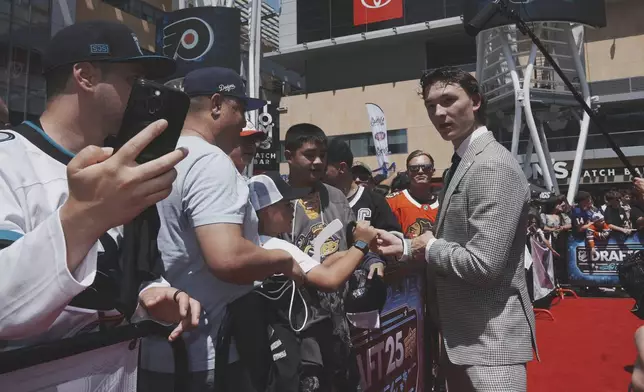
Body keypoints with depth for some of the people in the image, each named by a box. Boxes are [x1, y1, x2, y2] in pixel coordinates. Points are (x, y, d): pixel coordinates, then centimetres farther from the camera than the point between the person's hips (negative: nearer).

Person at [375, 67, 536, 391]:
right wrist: (405, 246, 4)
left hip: (490, 340, -9)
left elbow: (483, 264, -27)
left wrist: (430, 248, -12)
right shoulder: (461, 164, 10)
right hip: (463, 335, 10)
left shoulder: (493, 165, -21)